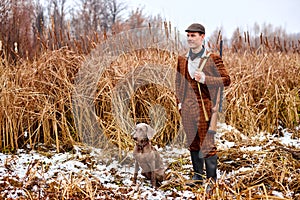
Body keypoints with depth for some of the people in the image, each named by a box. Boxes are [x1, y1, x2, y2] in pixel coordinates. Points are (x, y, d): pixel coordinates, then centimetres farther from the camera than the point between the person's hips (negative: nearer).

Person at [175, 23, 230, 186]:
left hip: (205, 106, -5)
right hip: (187, 107, 5)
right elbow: (178, 82, 21)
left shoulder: (213, 58, -4)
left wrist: (205, 79, -17)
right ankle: (197, 176, 25)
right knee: (193, 143, 13)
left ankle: (211, 178, 7)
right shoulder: (182, 59, 11)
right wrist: (179, 102, 11)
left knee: (207, 143, -3)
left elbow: (226, 80, -5)